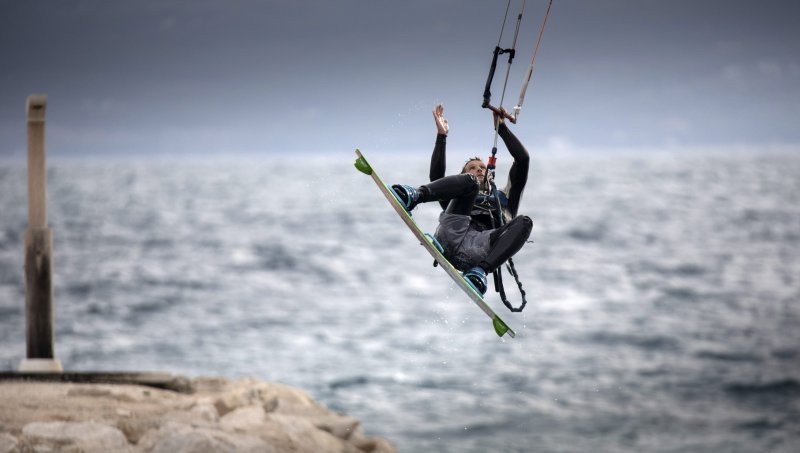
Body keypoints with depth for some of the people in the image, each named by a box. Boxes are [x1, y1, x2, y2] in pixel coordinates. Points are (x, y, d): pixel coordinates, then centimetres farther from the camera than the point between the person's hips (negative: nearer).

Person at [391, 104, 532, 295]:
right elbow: (437, 177, 25)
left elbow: (523, 159, 35)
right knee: (469, 181, -14)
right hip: (452, 237, 0)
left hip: (481, 247, 0)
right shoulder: (459, 202, 43)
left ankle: (479, 271, -44)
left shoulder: (503, 199, 44)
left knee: (524, 222, -27)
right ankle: (413, 196, -40)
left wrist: (501, 127, 35)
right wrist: (441, 136, 26)